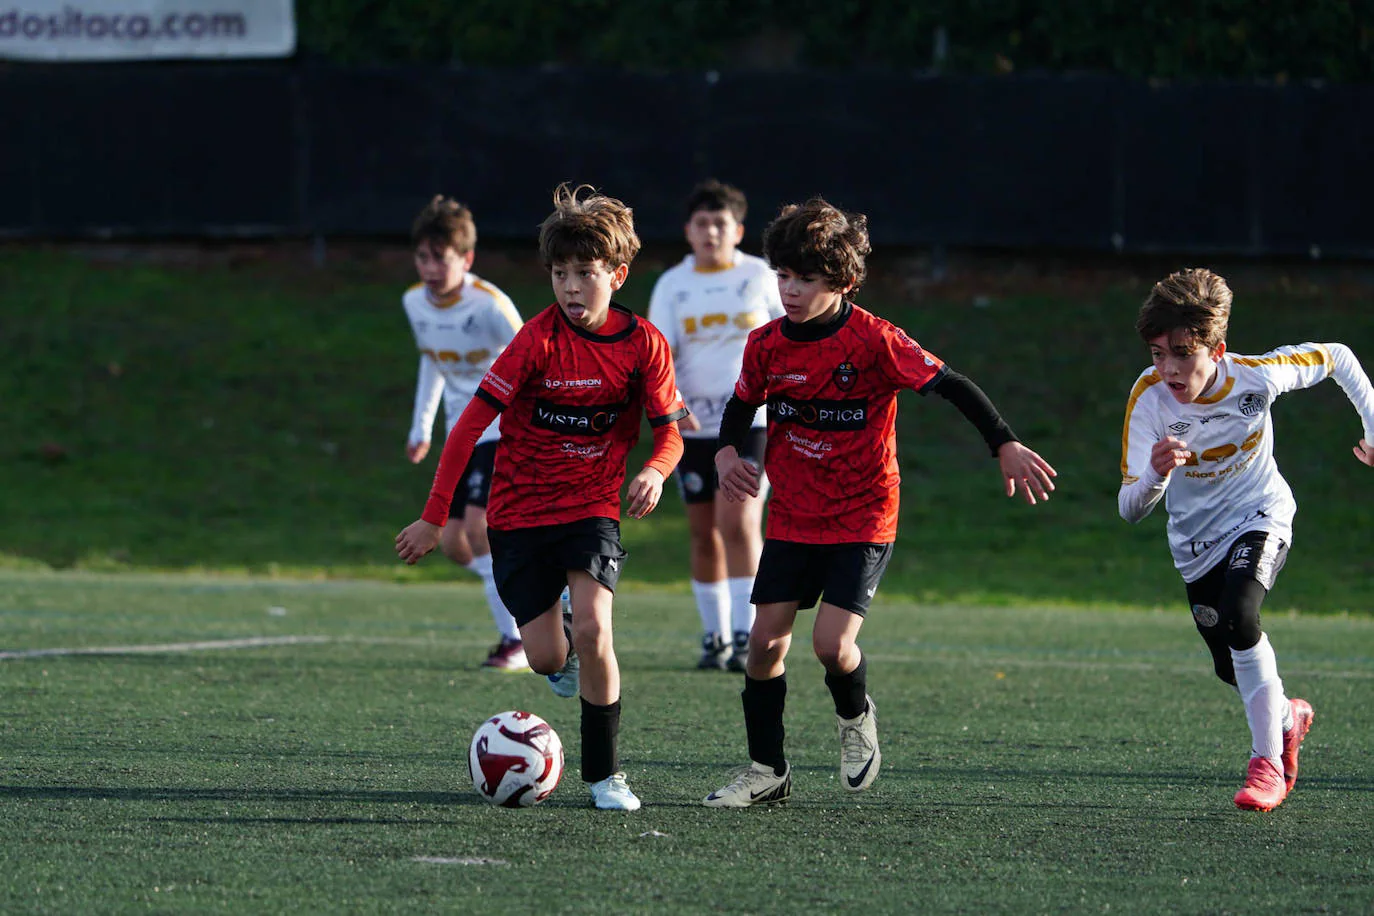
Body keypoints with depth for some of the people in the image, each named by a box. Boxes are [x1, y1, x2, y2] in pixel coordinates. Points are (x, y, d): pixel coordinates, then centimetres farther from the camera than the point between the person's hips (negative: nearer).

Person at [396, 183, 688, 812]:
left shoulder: (643, 344, -8)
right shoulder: (539, 340, -14)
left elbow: (669, 431, 2)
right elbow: (471, 423, -12)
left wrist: (655, 472, -23)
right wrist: (433, 518, -14)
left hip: (593, 507, 1)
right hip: (520, 512, -1)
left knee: (593, 628, -21)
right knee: (547, 660, -4)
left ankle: (604, 773, -4)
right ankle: (567, 647, 36)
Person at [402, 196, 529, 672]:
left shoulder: (489, 306, -22)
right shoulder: (415, 302, -1)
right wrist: (421, 426, 19)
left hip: (504, 428, -7)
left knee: (478, 525, -21)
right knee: (452, 542, 1)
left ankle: (517, 641, -11)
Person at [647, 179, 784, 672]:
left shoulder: (759, 276, 1)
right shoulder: (672, 285, 3)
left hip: (750, 419, -2)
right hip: (693, 425, 2)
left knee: (739, 522, -16)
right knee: (704, 535, 7)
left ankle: (746, 636, -15)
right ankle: (715, 636, 19)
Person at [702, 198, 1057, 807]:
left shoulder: (874, 341, -15)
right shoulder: (766, 344, -1)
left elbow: (950, 387, -13)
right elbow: (742, 405, 16)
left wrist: (1006, 447, -20)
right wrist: (727, 453, -3)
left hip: (862, 520, -4)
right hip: (791, 519, 4)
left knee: (832, 644, -16)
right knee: (765, 641, -2)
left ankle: (855, 719, 18)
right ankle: (767, 771, 13)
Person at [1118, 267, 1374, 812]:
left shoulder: (1257, 377, -28)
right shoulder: (1150, 399, -28)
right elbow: (1130, 510, -32)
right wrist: (1156, 473, -53)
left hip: (1260, 517, -3)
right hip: (1196, 537, 3)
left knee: (1238, 617, -30)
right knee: (1229, 666, 12)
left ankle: (1268, 760, -19)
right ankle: (1286, 718, 46)